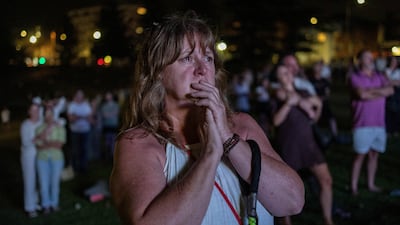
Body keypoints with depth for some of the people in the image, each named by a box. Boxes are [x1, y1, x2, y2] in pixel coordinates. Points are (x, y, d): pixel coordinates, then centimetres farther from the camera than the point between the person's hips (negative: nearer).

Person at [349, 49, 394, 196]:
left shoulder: (380, 77, 14)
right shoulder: (355, 77, -2)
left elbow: (390, 90, -3)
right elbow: (362, 94, -19)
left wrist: (372, 90, -12)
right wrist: (381, 93, -4)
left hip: (379, 123, 5)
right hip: (362, 124, -5)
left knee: (374, 154, 11)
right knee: (360, 155, -3)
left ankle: (371, 184, 22)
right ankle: (354, 186, 5)